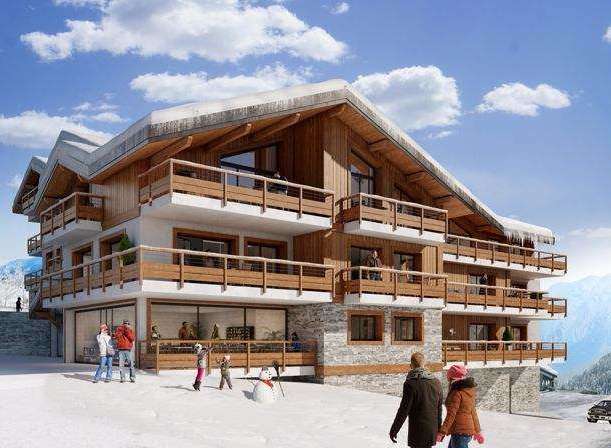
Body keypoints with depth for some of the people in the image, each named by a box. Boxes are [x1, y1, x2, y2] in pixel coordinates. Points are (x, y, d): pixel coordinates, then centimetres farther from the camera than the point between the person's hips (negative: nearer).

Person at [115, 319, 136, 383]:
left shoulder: (130, 330, 8)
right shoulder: (119, 329, 8)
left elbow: (132, 338, -7)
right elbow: (116, 336, -9)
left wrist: (127, 331, -13)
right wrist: (122, 330, -14)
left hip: (128, 350, 0)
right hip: (121, 350, 0)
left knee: (131, 365, -4)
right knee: (121, 365, -1)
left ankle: (132, 378, 2)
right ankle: (122, 378, 7)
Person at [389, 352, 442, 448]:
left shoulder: (410, 384, -16)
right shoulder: (436, 382, 4)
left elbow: (404, 410, -14)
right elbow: (439, 408, 11)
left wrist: (394, 430, -5)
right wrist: (439, 428, 23)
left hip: (417, 431, -6)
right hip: (432, 430, 6)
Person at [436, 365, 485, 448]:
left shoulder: (456, 393, -17)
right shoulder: (470, 391, 8)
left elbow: (451, 415, -20)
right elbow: (473, 412, 17)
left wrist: (442, 432, -18)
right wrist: (477, 431, 26)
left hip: (459, 432, -9)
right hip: (469, 430, 9)